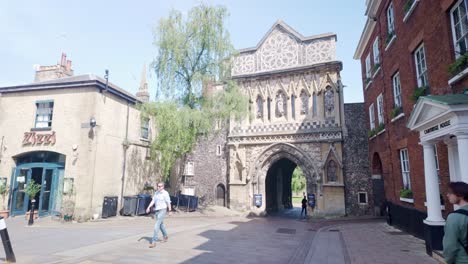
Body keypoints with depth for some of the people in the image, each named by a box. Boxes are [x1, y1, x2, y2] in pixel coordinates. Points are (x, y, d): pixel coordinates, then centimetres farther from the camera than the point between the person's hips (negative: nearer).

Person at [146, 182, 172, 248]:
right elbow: (153, 201, 4)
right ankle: (165, 236, 45)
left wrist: (170, 211, -8)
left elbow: (168, 203, -11)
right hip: (157, 210, 8)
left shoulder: (165, 193, -15)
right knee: (161, 224, 23)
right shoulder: (156, 192, 6)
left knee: (157, 225, -14)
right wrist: (148, 207, -9)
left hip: (162, 211, -8)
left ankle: (154, 242, -12)